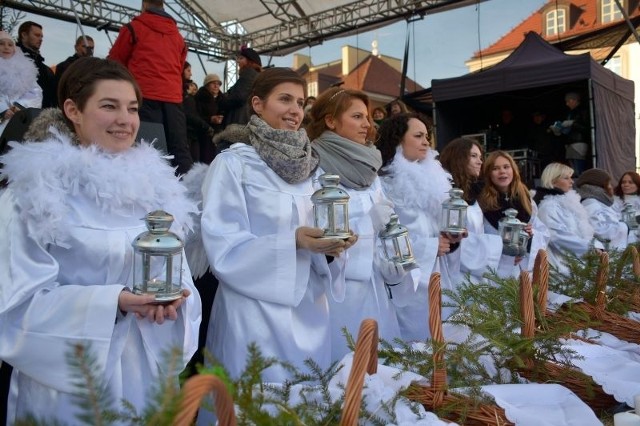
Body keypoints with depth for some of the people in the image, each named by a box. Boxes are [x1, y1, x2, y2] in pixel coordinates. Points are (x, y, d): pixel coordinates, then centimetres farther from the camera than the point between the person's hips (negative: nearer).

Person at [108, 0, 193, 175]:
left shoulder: (133, 28, 8)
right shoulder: (178, 35, 21)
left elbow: (115, 62, 16)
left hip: (145, 97, -4)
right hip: (173, 97, 4)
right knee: (179, 149, 0)